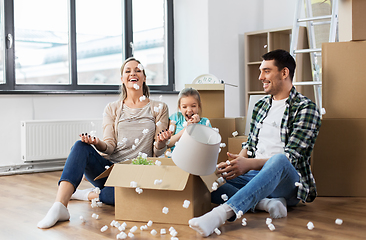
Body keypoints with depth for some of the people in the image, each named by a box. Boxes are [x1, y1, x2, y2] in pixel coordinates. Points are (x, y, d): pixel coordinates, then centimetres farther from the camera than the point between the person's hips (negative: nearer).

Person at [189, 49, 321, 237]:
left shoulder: (306, 108, -4)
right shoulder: (261, 105, 17)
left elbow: (291, 156, -14)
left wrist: (249, 164, -28)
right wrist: (237, 162, -4)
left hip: (288, 182, -6)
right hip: (255, 175, 6)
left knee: (278, 161, -42)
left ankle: (223, 212, -55)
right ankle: (265, 202, -27)